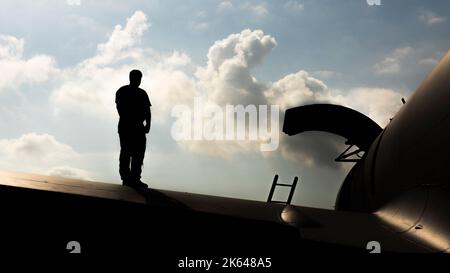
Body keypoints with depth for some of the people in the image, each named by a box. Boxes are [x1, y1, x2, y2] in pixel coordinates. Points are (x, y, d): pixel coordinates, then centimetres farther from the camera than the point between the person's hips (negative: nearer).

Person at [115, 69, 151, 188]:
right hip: (125, 127, -5)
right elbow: (119, 108, -8)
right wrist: (128, 122, -17)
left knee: (139, 154, 2)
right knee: (126, 153, -4)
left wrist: (148, 125, -3)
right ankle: (126, 178, -1)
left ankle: (135, 179, 7)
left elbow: (147, 111, 12)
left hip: (139, 128, 5)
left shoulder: (142, 93, 17)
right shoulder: (122, 91, 2)